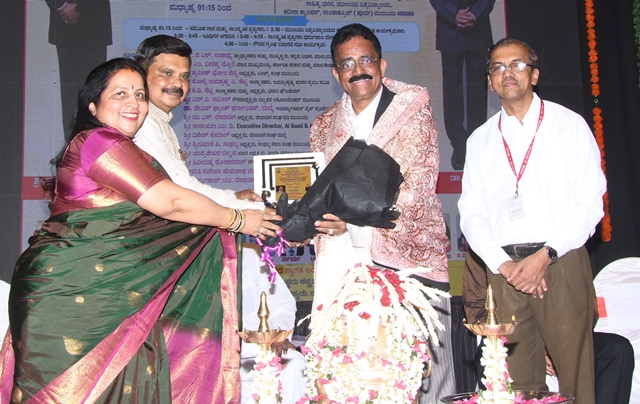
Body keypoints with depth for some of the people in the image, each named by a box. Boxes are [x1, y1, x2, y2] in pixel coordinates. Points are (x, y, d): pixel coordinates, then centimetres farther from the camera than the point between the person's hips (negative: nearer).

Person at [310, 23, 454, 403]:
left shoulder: (412, 111, 1)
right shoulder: (325, 125, 16)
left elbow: (416, 189, -10)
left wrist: (355, 222, -22)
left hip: (408, 257, -3)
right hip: (344, 264, 4)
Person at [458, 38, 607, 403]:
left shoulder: (570, 125, 6)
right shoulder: (480, 140, 14)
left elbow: (590, 202, -1)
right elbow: (472, 212, 8)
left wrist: (545, 256, -12)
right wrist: (503, 265, -7)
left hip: (561, 264, -2)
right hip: (503, 269, 2)